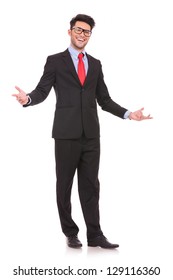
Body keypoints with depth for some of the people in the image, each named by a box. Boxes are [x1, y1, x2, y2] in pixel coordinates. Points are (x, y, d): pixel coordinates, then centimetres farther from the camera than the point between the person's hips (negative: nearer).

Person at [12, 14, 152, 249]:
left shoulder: (95, 64, 14)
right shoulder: (55, 61, 3)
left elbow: (104, 99, 14)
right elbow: (42, 91, -4)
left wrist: (128, 114, 4)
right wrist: (28, 99, -26)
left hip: (91, 134, 3)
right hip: (66, 133, -3)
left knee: (90, 185, 5)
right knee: (65, 184, 5)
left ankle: (94, 235, 9)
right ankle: (70, 233, 17)